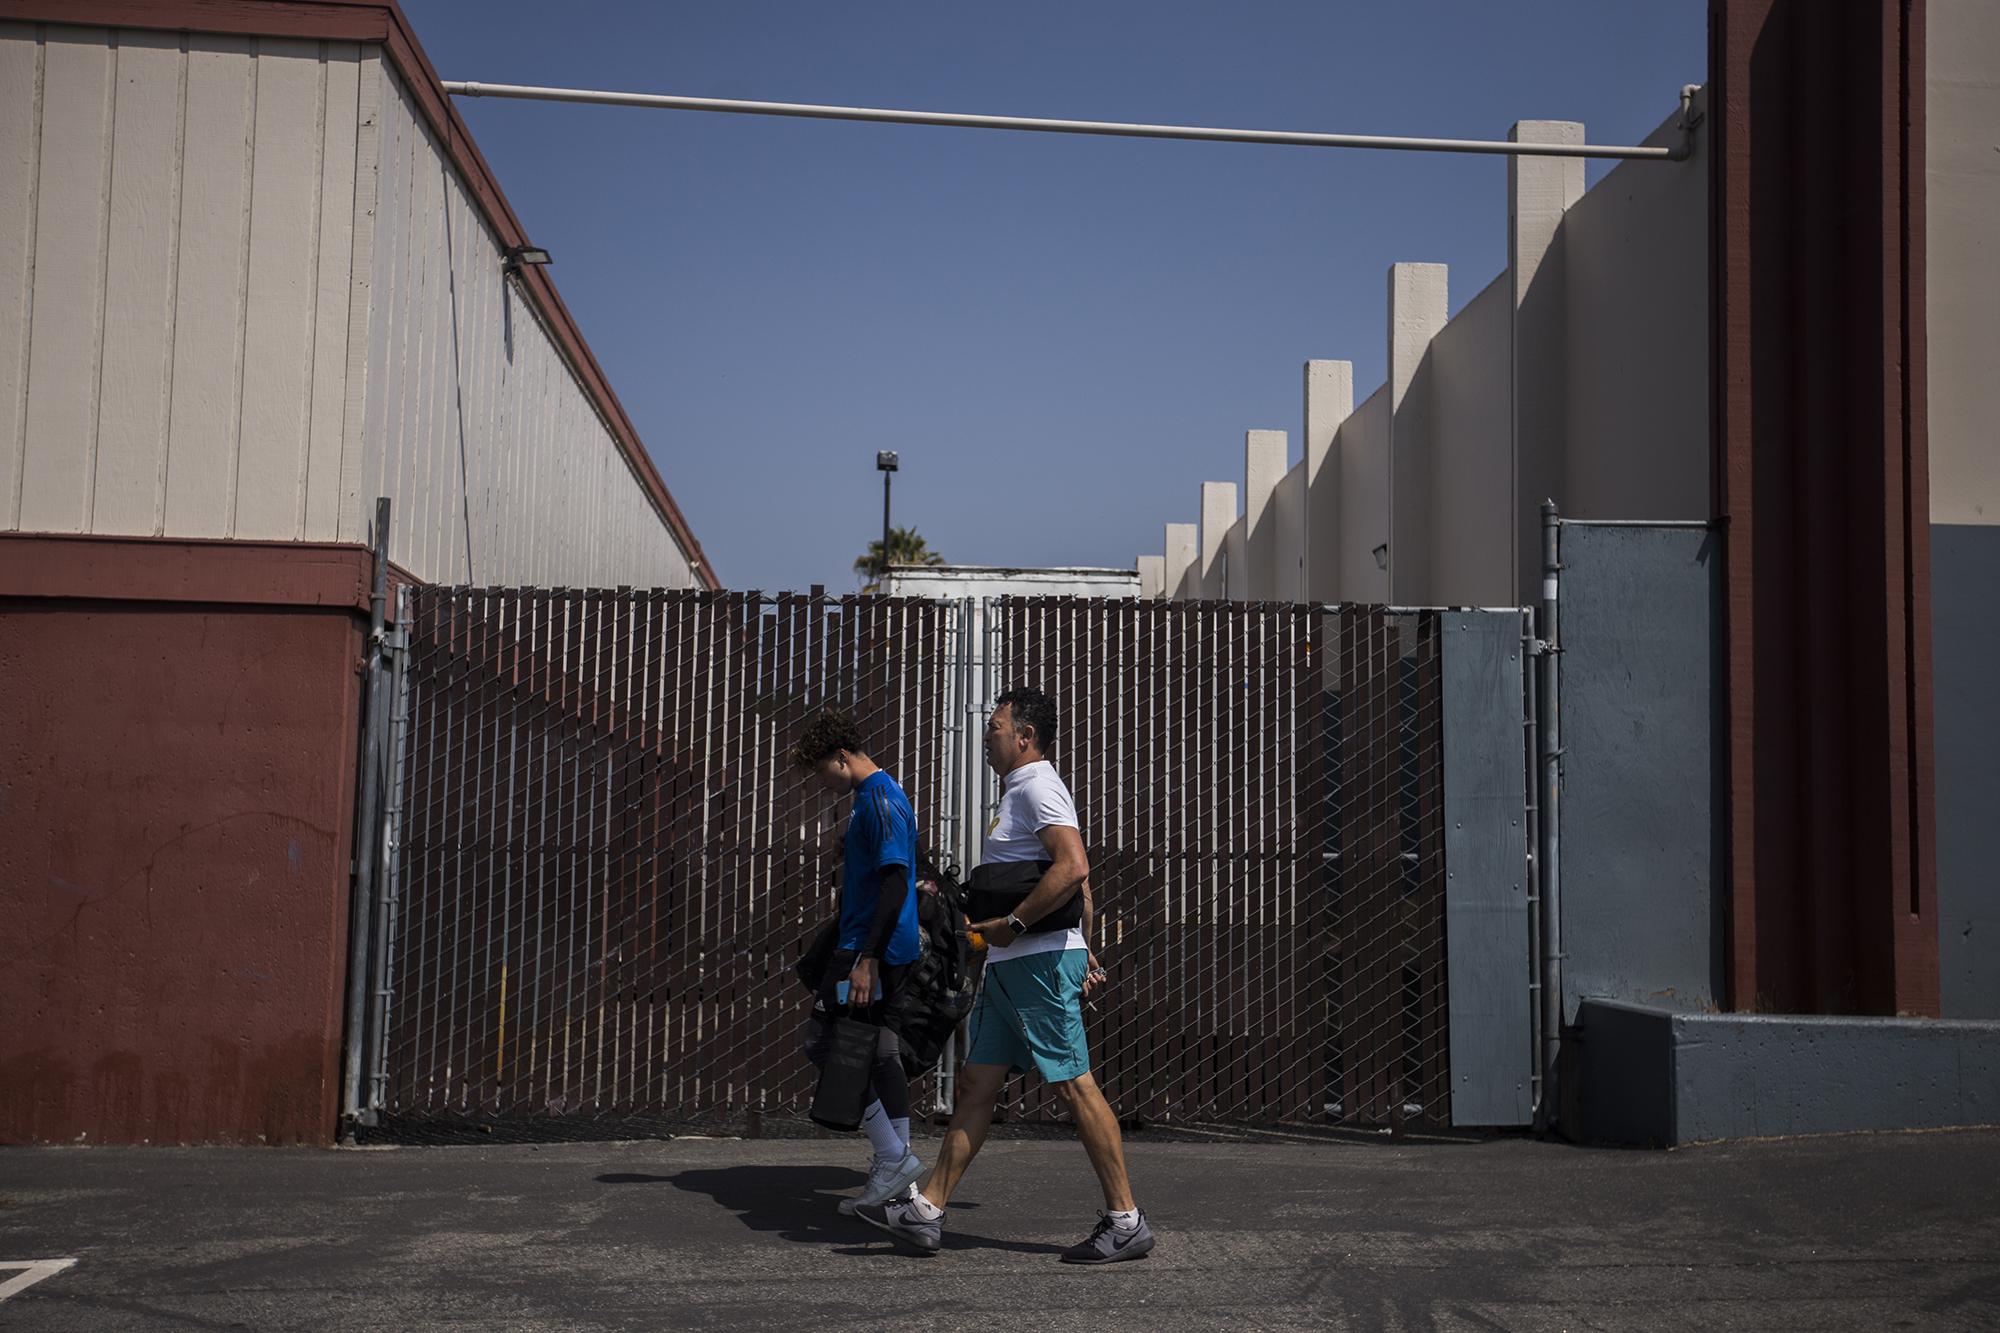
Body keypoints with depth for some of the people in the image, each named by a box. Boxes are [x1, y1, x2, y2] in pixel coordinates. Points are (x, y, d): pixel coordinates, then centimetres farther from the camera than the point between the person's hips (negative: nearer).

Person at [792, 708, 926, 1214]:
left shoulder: (881, 799, -14)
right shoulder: (873, 797, 18)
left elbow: (895, 883, -22)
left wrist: (866, 959, -25)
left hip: (869, 951, -10)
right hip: (882, 950, 10)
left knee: (824, 1043, -9)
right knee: (880, 1053, 11)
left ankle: (893, 1158, -6)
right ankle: (897, 1179, 15)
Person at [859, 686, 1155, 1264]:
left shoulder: (1037, 786, -10)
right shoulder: (1022, 791, 22)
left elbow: (1073, 867, -24)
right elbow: (1076, 878, 25)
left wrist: (1012, 924, -19)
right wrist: (1083, 951, 24)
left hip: (1040, 960, -10)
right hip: (1011, 964, 10)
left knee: (1075, 1085, -7)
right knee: (977, 1082, 8)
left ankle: (1126, 1222, -1)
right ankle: (924, 1211, 10)